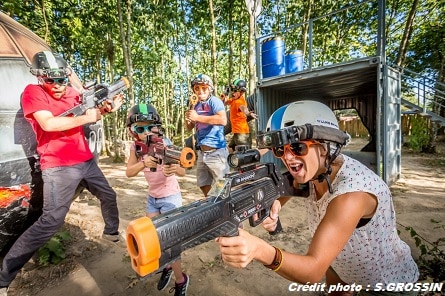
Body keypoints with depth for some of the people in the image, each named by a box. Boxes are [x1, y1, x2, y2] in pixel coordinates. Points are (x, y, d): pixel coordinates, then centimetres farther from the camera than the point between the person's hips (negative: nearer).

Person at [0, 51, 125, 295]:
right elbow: (48, 124, -23)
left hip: (86, 160, 7)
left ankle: (111, 233, 44)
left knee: (108, 196, 19)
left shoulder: (72, 92, 11)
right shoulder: (32, 92, -7)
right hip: (59, 167, -7)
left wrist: (105, 109, -1)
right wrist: (86, 118, -17)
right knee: (52, 220, -12)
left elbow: (88, 114, 20)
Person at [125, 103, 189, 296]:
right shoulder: (135, 147, -7)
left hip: (170, 197, -5)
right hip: (152, 197, 6)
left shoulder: (164, 144, -22)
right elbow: (129, 173, -18)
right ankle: (167, 267, 41)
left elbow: (183, 172, -31)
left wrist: (174, 168, -54)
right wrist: (144, 163, -37)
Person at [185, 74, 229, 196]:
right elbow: (190, 128, 20)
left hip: (216, 151, -8)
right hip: (202, 152, 8)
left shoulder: (214, 101, -7)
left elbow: (223, 120, -26)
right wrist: (187, 119, -3)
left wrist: (198, 117, -20)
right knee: (204, 185, 17)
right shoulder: (197, 106, 14)